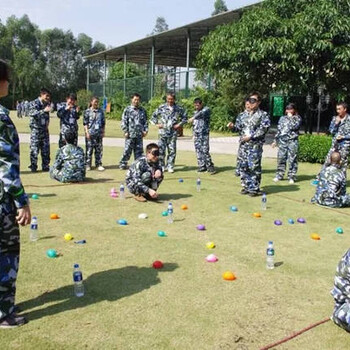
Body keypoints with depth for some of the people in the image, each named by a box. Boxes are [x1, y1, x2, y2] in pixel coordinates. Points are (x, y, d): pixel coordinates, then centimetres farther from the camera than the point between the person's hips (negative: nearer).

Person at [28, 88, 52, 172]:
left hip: (45, 130, 5)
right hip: (36, 129, -5)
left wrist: (47, 122, 12)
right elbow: (31, 113, -26)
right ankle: (33, 166, 7)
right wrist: (43, 110, -35)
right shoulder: (34, 103, -7)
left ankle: (45, 166, 14)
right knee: (34, 149, -3)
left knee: (46, 149, 5)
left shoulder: (47, 104, 9)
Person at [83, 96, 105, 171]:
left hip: (99, 133, 3)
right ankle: (88, 165, 8)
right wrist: (87, 132, -9)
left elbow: (103, 123, 13)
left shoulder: (100, 111, 10)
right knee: (89, 149, 0)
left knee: (99, 149, 4)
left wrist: (103, 132, 8)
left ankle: (99, 164, 12)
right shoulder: (87, 111, 1)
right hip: (90, 133, -3)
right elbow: (85, 123, -1)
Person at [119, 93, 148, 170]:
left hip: (139, 135, 3)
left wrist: (145, 130, 3)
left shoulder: (142, 110, 12)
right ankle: (122, 164, 8)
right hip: (130, 134, -3)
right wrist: (125, 131, -8)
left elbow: (145, 122, 15)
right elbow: (123, 122, -1)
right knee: (127, 150, -2)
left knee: (139, 150, 7)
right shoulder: (127, 110, 1)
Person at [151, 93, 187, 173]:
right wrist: (157, 124, 3)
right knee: (161, 150, -3)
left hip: (173, 133, 1)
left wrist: (180, 124, 3)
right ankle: (161, 166, 9)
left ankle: (170, 166, 11)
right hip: (163, 132, -1)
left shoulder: (178, 108, 4)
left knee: (172, 150, 2)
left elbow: (185, 117, 15)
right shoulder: (161, 107, 3)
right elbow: (154, 116, 13)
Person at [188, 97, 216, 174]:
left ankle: (210, 166, -4)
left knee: (205, 150, -12)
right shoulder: (195, 112, 18)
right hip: (197, 134, 7)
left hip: (204, 134, -7)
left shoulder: (206, 109, -3)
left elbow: (202, 113, -26)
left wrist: (193, 118, -40)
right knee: (198, 150, 4)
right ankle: (202, 166, 11)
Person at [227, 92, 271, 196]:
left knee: (254, 166, -5)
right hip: (243, 144, 6)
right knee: (243, 166, 9)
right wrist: (233, 126, -4)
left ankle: (254, 188, 4)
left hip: (255, 145, -6)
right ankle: (246, 186, 21)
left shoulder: (263, 115, -3)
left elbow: (263, 129, -12)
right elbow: (239, 127, 18)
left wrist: (251, 136, -17)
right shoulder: (242, 115, 14)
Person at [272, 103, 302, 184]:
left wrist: (291, 117, -6)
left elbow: (295, 126, -14)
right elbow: (278, 130, 19)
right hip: (282, 141, 4)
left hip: (292, 141, -4)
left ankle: (292, 177, 1)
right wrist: (275, 140, 17)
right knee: (281, 158, 4)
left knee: (292, 159, -4)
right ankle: (279, 175, 14)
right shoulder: (282, 118, 16)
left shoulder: (297, 118, 5)